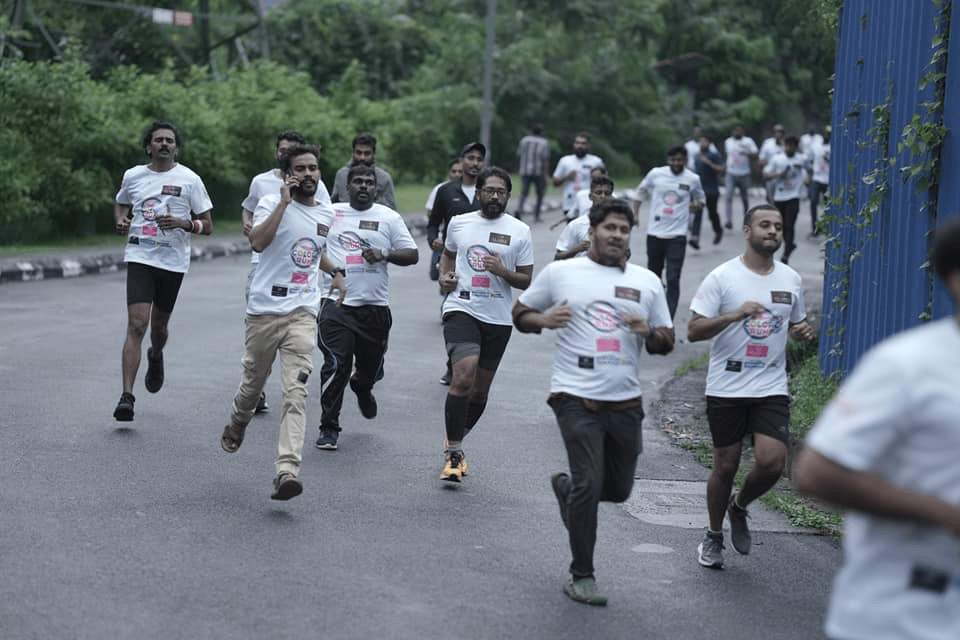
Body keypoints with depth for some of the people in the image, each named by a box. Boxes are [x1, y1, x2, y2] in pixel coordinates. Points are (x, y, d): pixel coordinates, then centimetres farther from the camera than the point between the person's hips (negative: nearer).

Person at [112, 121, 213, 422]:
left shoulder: (189, 180, -1)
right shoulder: (132, 176, 5)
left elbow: (207, 226, 1)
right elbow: (121, 203, 26)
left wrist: (183, 223, -18)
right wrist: (120, 221, 4)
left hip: (173, 261, 0)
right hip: (140, 258, 0)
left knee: (159, 324, 15)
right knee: (137, 325, -14)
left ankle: (156, 357, 53)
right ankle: (126, 397, -17)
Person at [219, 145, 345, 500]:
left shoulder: (327, 214, 14)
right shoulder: (272, 203, -3)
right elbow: (258, 242, -23)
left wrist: (335, 272, 26)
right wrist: (284, 201, -21)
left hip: (303, 313, 2)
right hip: (264, 308, -2)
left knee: (296, 391, -14)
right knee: (253, 383, 14)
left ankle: (287, 471, -23)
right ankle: (237, 424, 49)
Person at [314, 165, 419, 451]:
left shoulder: (389, 218, 7)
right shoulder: (330, 213, 8)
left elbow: (412, 254, 4)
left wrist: (384, 254, -12)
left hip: (375, 306, 1)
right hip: (337, 302, -1)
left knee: (371, 367, 11)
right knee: (336, 366, -12)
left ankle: (362, 388, 49)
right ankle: (329, 428, -3)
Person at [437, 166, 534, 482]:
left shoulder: (520, 231, 3)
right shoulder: (458, 223, 7)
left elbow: (526, 280, 6)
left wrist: (502, 271, -14)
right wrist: (444, 276, 6)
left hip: (498, 318, 2)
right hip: (461, 309, -2)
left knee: (481, 388, 10)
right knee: (464, 375, -21)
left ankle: (455, 441, 34)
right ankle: (454, 454, -13)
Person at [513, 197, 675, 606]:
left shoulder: (647, 282, 11)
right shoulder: (560, 273, 4)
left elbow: (666, 342, 15)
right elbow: (520, 313, 12)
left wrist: (649, 333, -8)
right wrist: (543, 320, -10)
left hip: (626, 402, 4)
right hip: (576, 398, -4)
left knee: (618, 490, 12)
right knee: (589, 485, -11)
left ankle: (565, 487, 44)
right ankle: (581, 577, 2)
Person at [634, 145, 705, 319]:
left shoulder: (693, 179, 0)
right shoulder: (656, 174, 0)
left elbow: (700, 200, 15)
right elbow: (641, 191, 15)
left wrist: (697, 204, -9)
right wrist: (634, 214, 7)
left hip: (677, 235, -2)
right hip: (654, 232, 2)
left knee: (673, 279, -10)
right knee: (653, 275, 16)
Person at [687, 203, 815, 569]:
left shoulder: (790, 279, 9)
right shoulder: (722, 277, -5)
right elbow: (693, 331, -10)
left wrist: (802, 332, -1)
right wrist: (736, 314, -23)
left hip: (771, 389, 3)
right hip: (726, 389, -3)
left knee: (772, 462, -12)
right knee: (726, 465, 5)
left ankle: (739, 508, 19)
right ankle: (714, 536, 27)